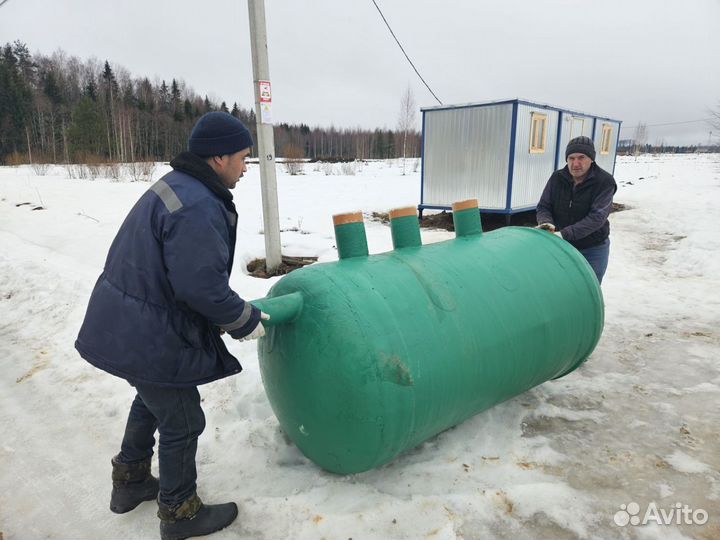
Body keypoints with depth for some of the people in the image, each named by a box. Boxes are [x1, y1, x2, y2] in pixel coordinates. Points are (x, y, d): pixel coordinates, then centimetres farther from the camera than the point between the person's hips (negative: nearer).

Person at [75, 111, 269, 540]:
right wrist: (244, 320, -12)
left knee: (153, 400, 30)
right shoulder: (196, 207, -26)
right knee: (182, 422, 9)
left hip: (126, 324, 10)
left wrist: (235, 310, 9)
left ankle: (130, 482, 50)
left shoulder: (178, 187, 7)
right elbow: (202, 286, -29)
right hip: (150, 336, -10)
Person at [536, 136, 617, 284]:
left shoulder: (604, 182, -16)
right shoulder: (557, 178, -4)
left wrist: (565, 234, -37)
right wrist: (546, 222, -26)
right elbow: (543, 206, -2)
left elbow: (597, 216, -26)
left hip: (592, 250, -3)